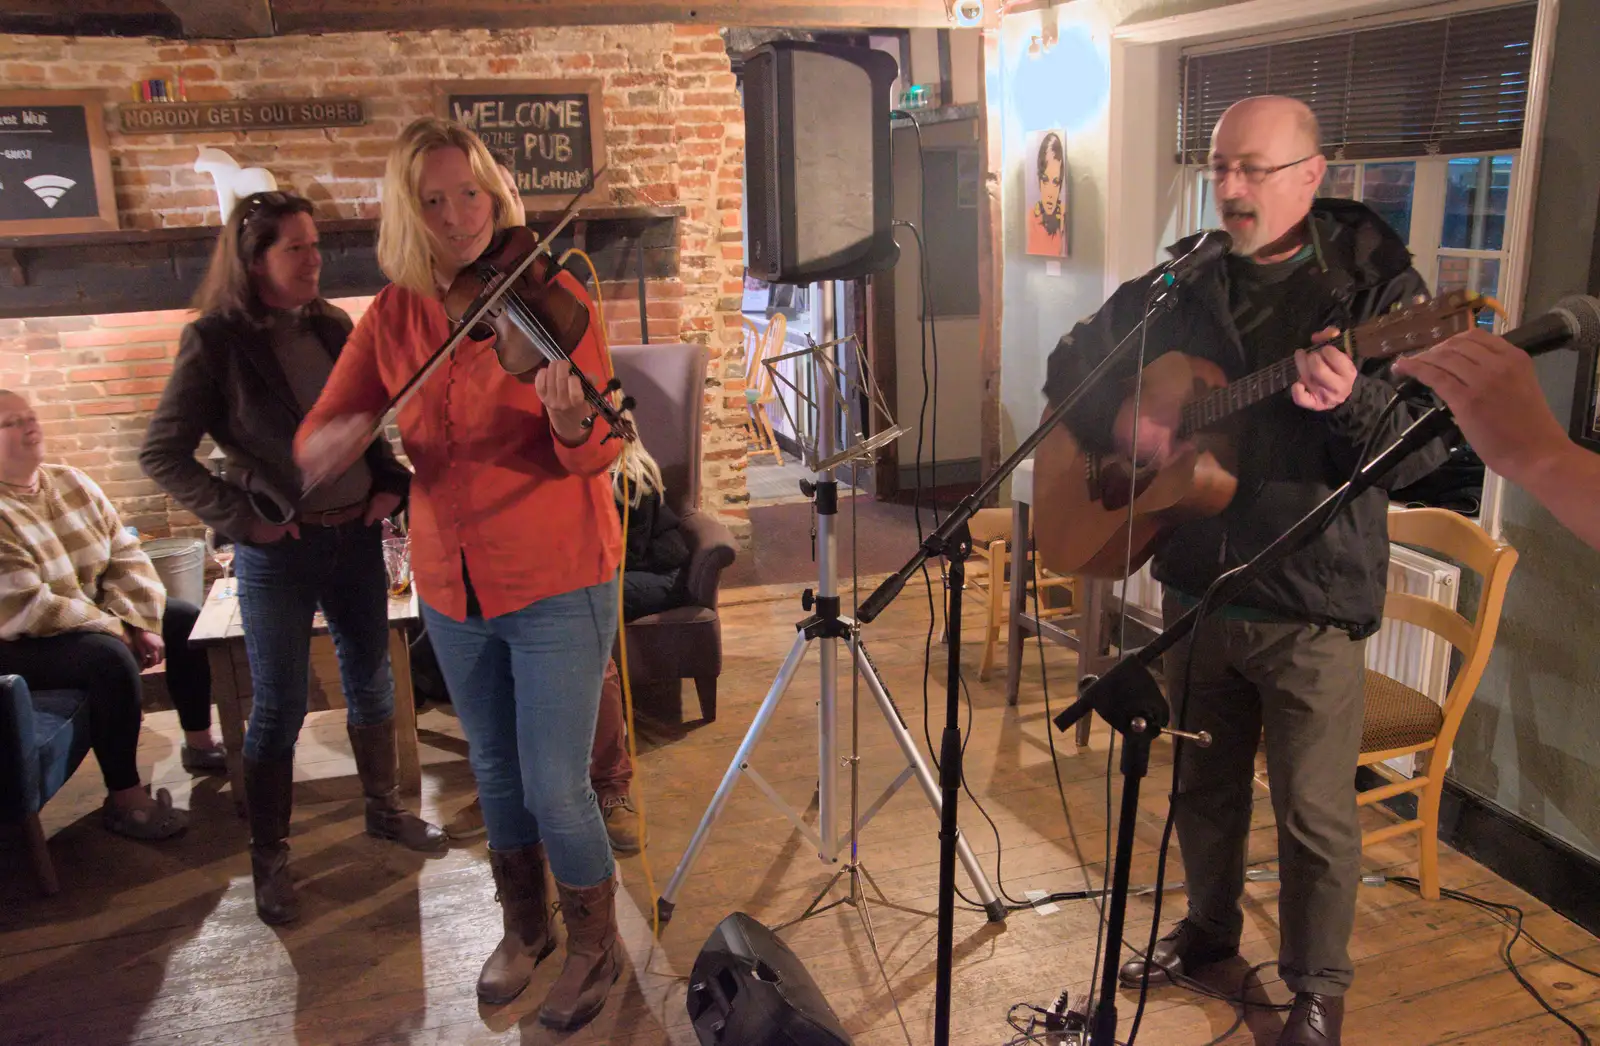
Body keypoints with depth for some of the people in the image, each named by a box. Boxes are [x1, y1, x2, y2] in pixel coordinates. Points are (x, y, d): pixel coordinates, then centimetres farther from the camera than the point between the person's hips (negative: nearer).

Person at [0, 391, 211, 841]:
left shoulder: (72, 483, 2)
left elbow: (125, 555, 1)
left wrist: (141, 622, -13)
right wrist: (116, 630, -21)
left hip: (93, 616, 9)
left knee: (186, 622, 4)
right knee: (110, 657, -33)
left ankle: (199, 743, 17)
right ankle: (124, 798, -23)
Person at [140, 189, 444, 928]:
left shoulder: (332, 329, 5)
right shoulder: (217, 342, -10)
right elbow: (162, 455, -9)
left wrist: (391, 483, 1)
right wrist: (238, 517, -14)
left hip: (356, 536, 5)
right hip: (279, 551, -5)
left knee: (371, 679, 17)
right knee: (279, 709, 6)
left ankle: (385, 808, 37)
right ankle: (269, 859, 23)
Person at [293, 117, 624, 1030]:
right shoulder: (394, 316, 1)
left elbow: (598, 452, -18)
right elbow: (311, 447, 0)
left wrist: (572, 424, -41)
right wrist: (346, 437, -24)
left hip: (557, 581, -4)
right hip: (452, 584, 5)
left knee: (556, 786, -3)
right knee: (496, 769, 19)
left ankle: (596, 945, 24)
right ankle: (525, 930, 42)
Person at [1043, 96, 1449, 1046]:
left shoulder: (1376, 287, -8)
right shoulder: (1181, 281, 5)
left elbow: (1429, 446, -14)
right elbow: (1072, 362, 11)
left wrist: (1351, 400, -35)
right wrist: (1118, 419, -9)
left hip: (1312, 600, -4)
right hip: (1196, 583, 5)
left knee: (1315, 814, 6)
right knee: (1203, 781, 20)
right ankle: (1210, 929, 43)